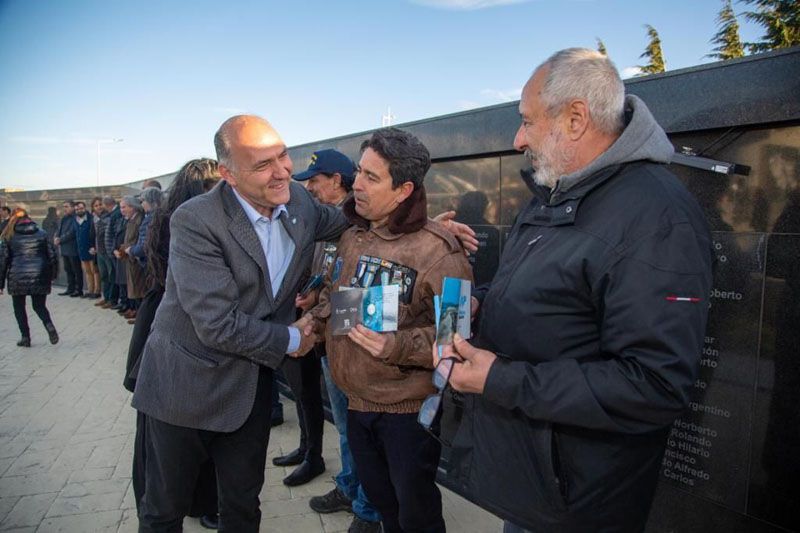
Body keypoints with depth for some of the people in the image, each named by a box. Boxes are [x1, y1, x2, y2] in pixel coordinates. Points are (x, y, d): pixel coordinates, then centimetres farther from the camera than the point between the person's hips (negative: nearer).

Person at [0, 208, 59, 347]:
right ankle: (49, 326, -13)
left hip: (17, 278, -2)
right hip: (40, 276, 2)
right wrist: (53, 274, 15)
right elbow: (52, 255, 7)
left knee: (19, 308, 15)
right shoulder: (41, 233, 9)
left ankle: (25, 337, 14)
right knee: (39, 306, 13)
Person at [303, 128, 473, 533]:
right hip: (357, 400, 7)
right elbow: (333, 293, 19)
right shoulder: (352, 238, 4)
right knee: (379, 499, 27)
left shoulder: (436, 251, -21)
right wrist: (314, 320, 0)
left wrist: (399, 346, -33)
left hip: (409, 408, -7)